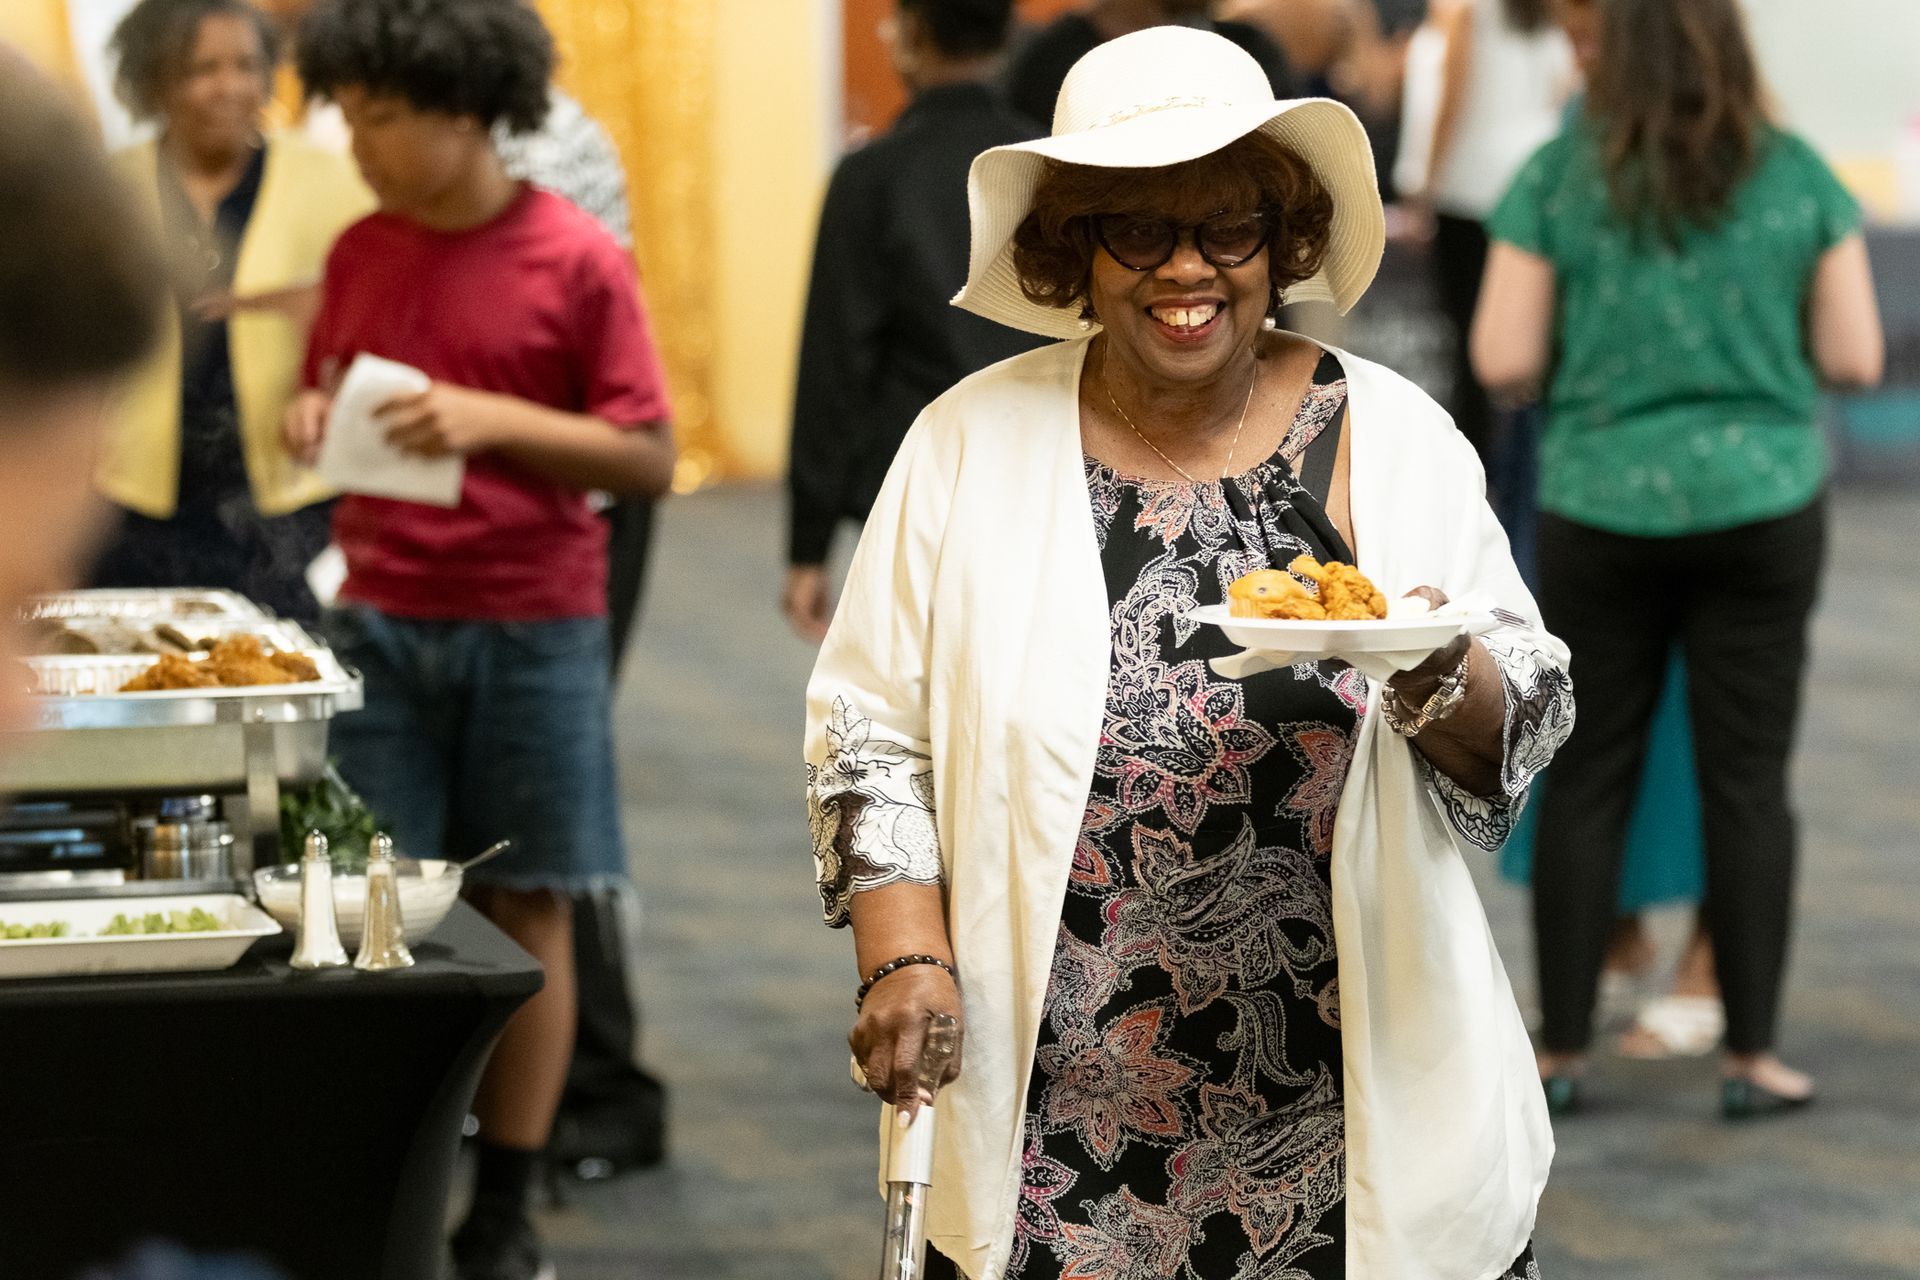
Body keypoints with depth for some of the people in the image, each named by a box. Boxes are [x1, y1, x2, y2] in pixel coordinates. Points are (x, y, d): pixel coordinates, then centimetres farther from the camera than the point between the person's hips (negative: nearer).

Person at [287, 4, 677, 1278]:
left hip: (531, 629, -3)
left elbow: (649, 457, -7)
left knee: (527, 906, 4)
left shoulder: (579, 262, -7)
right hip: (380, 620, 3)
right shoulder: (360, 252, 6)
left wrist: (497, 420, -18)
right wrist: (313, 417, -3)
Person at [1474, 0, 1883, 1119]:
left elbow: (1506, 363, -7)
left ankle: (1562, 1053, 11)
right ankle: (1752, 1056, 7)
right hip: (1760, 507, 0)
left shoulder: (1556, 178, -5)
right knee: (1748, 782, 5)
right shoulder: (1800, 176, -2)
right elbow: (1855, 360, -1)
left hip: (1604, 512, 0)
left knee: (1588, 782, 8)